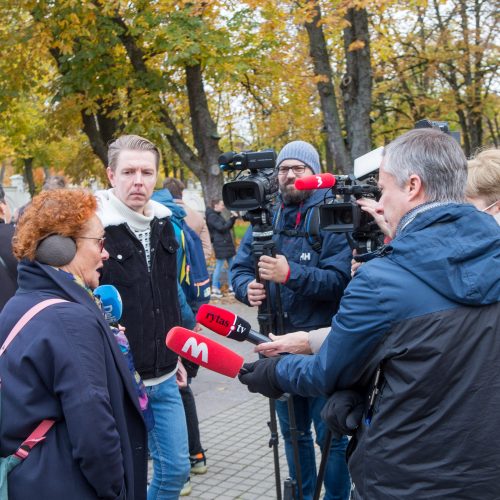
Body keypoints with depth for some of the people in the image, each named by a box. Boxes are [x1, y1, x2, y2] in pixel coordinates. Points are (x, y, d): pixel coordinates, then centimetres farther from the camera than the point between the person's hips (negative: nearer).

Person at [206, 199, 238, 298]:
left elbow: (228, 226, 21)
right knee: (219, 266, -6)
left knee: (231, 265, 12)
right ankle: (215, 289, 0)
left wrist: (233, 218, 7)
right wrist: (231, 219, -14)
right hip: (220, 245, -10)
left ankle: (231, 287, 18)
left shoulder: (218, 215, 17)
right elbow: (222, 228, -20)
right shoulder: (212, 216, -12)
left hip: (227, 244, 10)